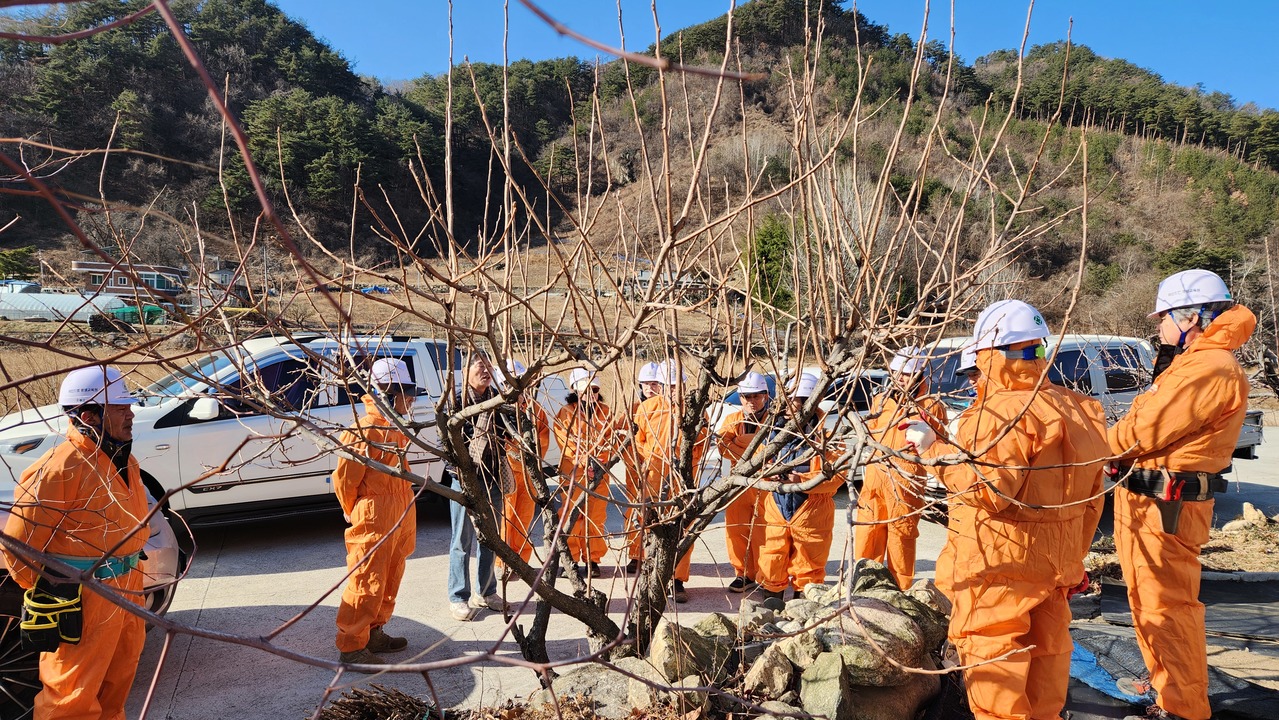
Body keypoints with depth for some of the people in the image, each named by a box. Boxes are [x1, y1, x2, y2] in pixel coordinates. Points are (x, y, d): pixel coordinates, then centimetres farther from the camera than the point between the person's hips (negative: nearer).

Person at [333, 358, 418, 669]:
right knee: (367, 584, 0)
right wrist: (355, 513, -2)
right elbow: (343, 479, -16)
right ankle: (351, 646, 12)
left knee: (389, 581, 18)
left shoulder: (395, 427, 10)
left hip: (400, 520, 9)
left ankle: (374, 634, 32)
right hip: (374, 522, -9)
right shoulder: (366, 429, -20)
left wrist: (406, 514, 18)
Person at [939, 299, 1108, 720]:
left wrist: (933, 451, -20)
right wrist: (1073, 557, 24)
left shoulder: (1004, 411, -20)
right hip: (1059, 561, 9)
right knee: (1046, 647, 19)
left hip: (1001, 562, -9)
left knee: (989, 651, 0)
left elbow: (988, 490, -25)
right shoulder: (1079, 409, 9)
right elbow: (1091, 497, 15)